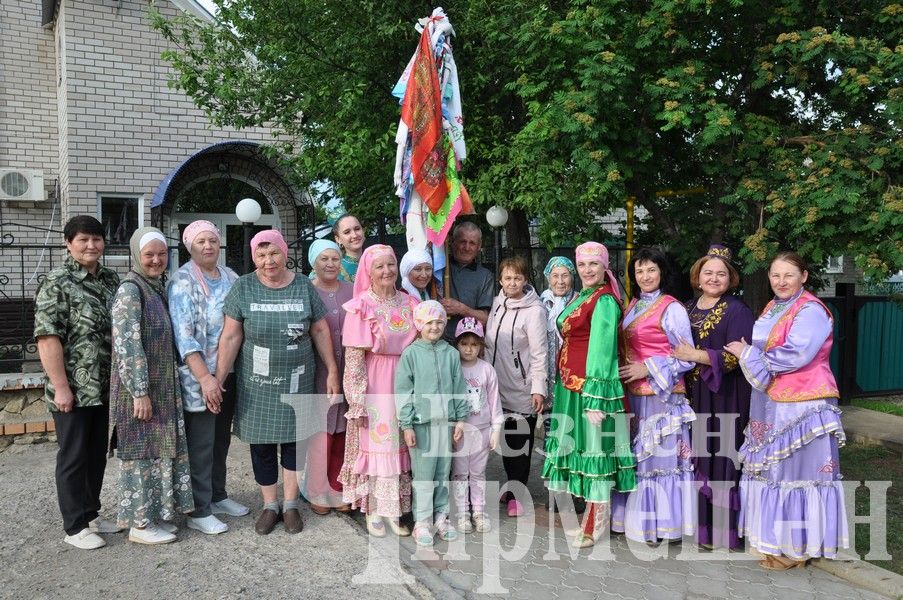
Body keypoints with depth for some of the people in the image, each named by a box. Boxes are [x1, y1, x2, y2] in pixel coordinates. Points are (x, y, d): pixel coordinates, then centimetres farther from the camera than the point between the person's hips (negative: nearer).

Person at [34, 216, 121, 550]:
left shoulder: (111, 280, 9)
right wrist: (61, 386, -19)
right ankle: (75, 526, 16)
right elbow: (47, 337, -16)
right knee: (73, 456, 4)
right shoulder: (57, 283, -11)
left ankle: (91, 514, 30)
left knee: (97, 454, 15)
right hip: (73, 389, -6)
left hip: (105, 387, 7)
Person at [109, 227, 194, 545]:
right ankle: (139, 524, 12)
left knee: (160, 449, 14)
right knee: (142, 451, 1)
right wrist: (140, 392, -22)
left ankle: (153, 514, 25)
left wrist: (164, 389, 17)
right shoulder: (130, 290, -14)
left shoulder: (158, 288, 11)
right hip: (140, 388, -8)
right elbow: (127, 345, -20)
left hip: (163, 387, 8)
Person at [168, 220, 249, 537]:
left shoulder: (230, 277, 10)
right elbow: (183, 334, -17)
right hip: (199, 376, -6)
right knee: (201, 443, 0)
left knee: (221, 438, 16)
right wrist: (205, 377, -24)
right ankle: (198, 511, 10)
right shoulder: (183, 282, -10)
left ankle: (218, 496, 31)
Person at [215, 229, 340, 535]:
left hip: (297, 382, 1)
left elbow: (320, 330, 3)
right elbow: (231, 337, -6)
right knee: (262, 445, 8)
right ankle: (270, 505, 25)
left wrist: (332, 371, 1)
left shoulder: (304, 287, -2)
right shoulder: (244, 288, -5)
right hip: (257, 384, -1)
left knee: (294, 441, 9)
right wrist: (218, 379, -9)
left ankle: (290, 505, 25)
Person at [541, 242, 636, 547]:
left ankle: (596, 523, 8)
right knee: (579, 444, 14)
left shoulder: (604, 302, -13)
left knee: (594, 446, -2)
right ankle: (590, 510, 26)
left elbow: (601, 350, -18)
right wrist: (562, 384, 18)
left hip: (591, 386, -9)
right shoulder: (580, 297, 15)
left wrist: (595, 397, -21)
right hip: (570, 386, 9)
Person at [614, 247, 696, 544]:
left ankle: (662, 523, 8)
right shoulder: (632, 306, 13)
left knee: (661, 455, -1)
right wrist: (625, 370, 6)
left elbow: (687, 358, -10)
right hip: (632, 393, 7)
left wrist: (647, 369, -15)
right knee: (635, 454, 11)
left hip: (661, 393, -7)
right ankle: (636, 517, 22)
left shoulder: (672, 309, -9)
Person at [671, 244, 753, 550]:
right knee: (695, 457, 8)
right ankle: (699, 522, 20)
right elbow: (678, 348, 21)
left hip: (723, 398, -6)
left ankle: (723, 528, 9)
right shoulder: (688, 308, 14)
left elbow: (737, 356, -15)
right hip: (692, 394, 6)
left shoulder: (737, 310, -5)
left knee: (719, 457, -2)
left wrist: (696, 356, -18)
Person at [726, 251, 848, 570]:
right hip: (771, 406, 8)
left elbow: (795, 356, -22)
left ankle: (796, 547, 11)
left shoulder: (811, 311, -12)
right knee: (770, 470, 13)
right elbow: (759, 348, 17)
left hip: (801, 408, -8)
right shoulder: (772, 308, 15)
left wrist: (748, 355, -12)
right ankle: (774, 537, 26)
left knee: (796, 472, -1)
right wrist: (748, 355, -5)